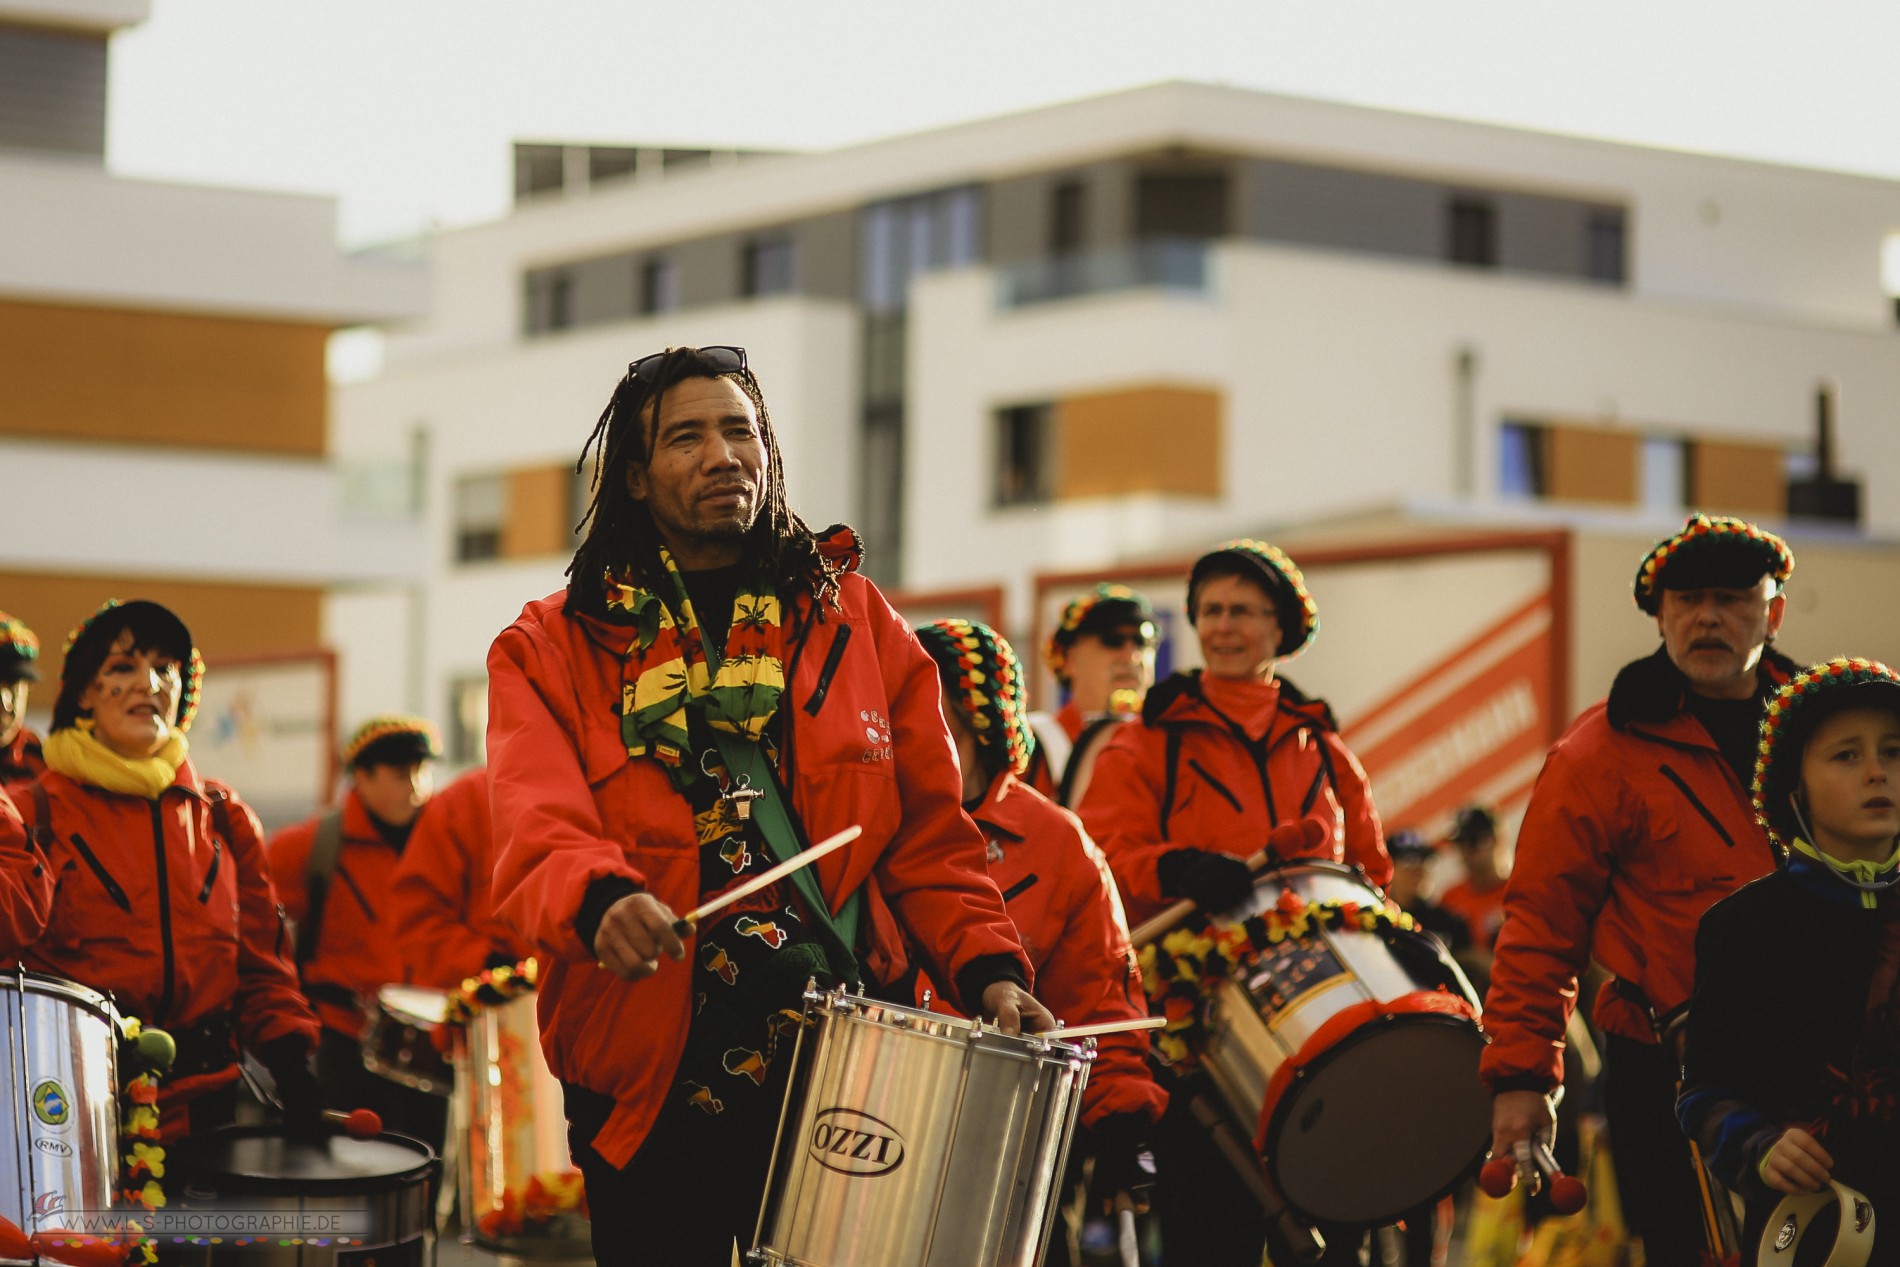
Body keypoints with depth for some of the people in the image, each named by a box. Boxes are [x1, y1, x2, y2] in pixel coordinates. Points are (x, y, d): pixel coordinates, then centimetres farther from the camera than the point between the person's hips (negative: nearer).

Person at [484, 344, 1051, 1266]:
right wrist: (600, 901, -36)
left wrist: (986, 967, -8)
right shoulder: (553, 650, 3)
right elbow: (537, 834, -14)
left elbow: (929, 834, 8)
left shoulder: (858, 622, 11)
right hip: (650, 1085, -1)